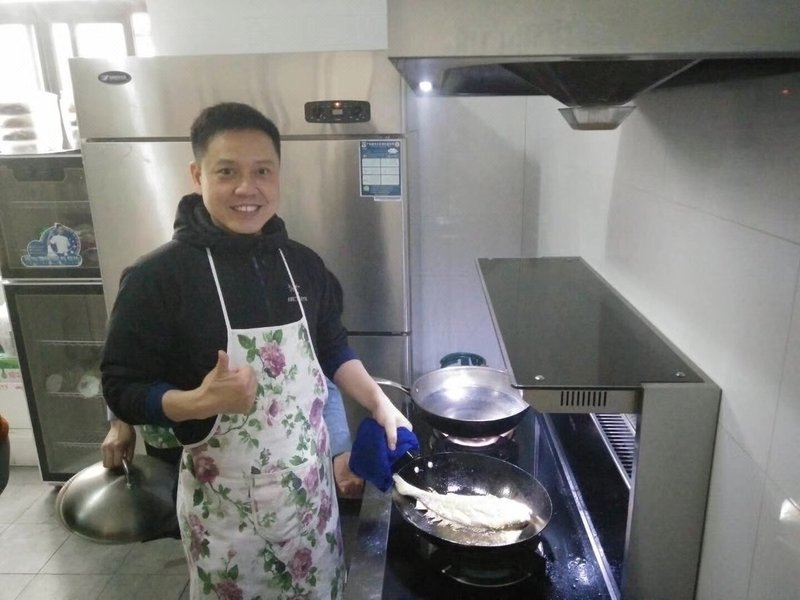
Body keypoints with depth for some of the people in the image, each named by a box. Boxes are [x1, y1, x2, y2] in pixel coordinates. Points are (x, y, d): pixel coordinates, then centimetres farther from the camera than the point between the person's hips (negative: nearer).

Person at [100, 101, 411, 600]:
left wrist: (380, 404, 0)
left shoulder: (303, 264, -2)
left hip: (309, 482, 4)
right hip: (222, 499, -4)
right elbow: (123, 389, -12)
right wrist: (202, 401, -29)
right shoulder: (157, 277, -17)